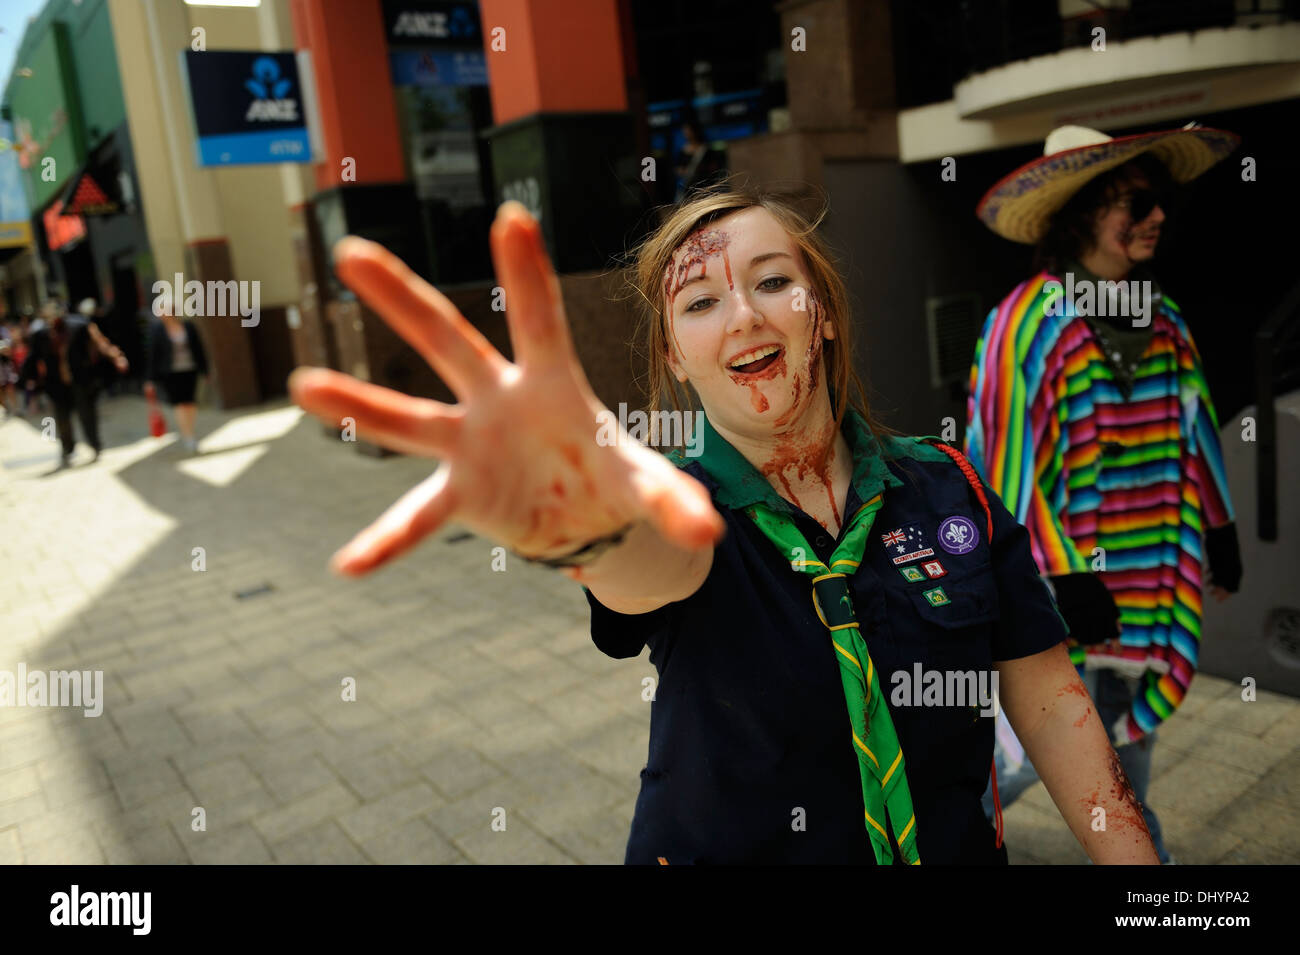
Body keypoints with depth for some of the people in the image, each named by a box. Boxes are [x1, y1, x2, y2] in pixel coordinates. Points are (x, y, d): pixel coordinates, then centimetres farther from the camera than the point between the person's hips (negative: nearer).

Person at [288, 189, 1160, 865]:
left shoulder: (950, 490, -9)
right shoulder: (692, 506, -16)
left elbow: (1050, 700, -4)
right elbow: (649, 567, -41)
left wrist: (1136, 858, -10)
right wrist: (586, 520, -62)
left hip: (953, 846, 2)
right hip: (727, 846, -1)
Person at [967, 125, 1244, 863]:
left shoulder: (1163, 322, 5)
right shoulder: (1029, 326, -18)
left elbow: (1194, 439, 13)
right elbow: (1011, 465, -20)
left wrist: (1218, 538, 16)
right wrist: (1060, 582, -20)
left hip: (1148, 577, 7)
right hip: (1064, 581, -7)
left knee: (1132, 729, 20)